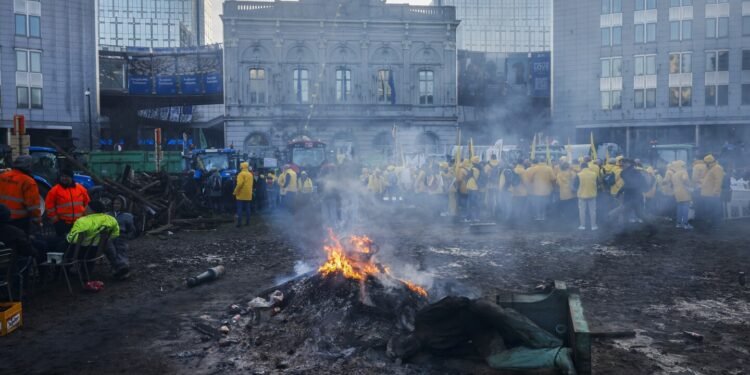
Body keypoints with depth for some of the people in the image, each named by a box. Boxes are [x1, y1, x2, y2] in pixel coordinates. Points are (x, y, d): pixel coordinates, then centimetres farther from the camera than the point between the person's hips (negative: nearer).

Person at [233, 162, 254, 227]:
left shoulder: (241, 174, -12)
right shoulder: (250, 174, 10)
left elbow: (239, 184, -20)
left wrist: (235, 192, -11)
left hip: (241, 194, -6)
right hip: (248, 194, 6)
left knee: (240, 209, -3)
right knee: (247, 208, 10)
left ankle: (239, 223, -7)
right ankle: (247, 222, 11)